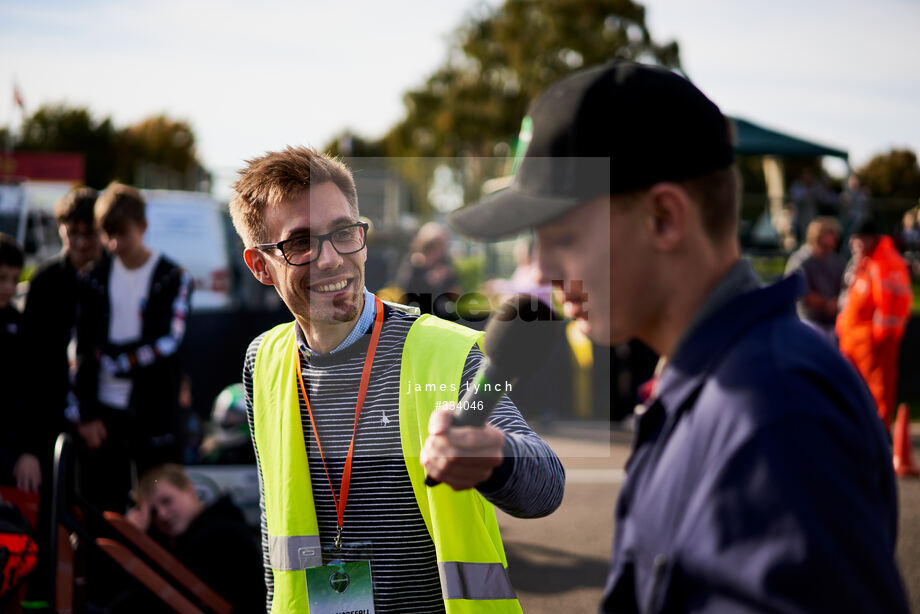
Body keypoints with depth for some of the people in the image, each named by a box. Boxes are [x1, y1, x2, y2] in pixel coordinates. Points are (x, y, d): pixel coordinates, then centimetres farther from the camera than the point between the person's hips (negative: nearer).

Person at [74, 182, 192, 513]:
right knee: (101, 507, 5)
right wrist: (87, 415, -2)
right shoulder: (95, 279, 7)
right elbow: (83, 351, 4)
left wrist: (112, 357, -11)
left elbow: (167, 342, -11)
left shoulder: (172, 278, -1)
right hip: (104, 411, 3)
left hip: (154, 410, -3)